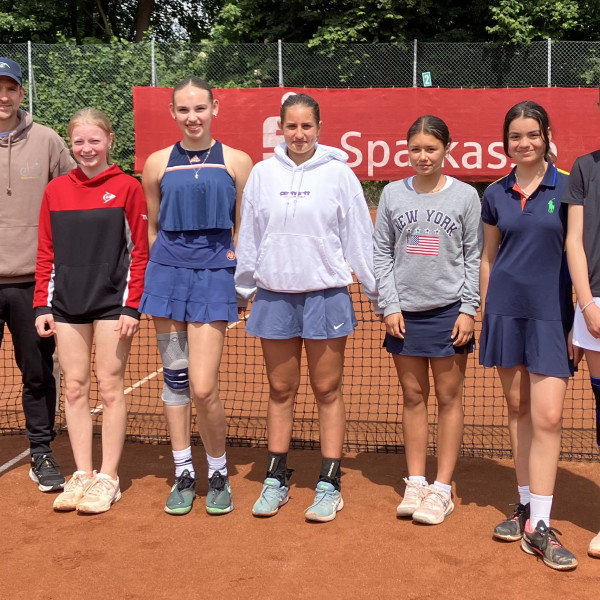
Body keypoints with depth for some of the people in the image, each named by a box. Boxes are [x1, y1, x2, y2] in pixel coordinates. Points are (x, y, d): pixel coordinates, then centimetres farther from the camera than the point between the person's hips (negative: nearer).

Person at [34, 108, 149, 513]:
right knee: (75, 389, 7)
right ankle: (82, 475, 17)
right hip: (68, 305, 4)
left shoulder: (127, 188, -3)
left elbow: (139, 252, -4)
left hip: (112, 303, -4)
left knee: (110, 388, 2)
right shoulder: (55, 190, 8)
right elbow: (47, 253, 10)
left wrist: (132, 306, -9)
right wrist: (42, 305, 5)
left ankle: (108, 478, 11)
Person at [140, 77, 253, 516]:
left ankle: (219, 474, 14)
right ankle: (184, 475, 21)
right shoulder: (158, 163, 6)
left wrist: (240, 278, 2)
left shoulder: (237, 162, 2)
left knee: (203, 388, -9)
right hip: (167, 274, 3)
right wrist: (168, 264, 11)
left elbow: (244, 230, 7)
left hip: (214, 278, -2)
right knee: (175, 379, 7)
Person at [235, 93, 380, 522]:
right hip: (274, 294, 2)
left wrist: (378, 291, 3)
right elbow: (248, 237, 11)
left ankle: (330, 486, 13)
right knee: (281, 390, 10)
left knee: (327, 391, 4)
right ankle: (276, 479, 21)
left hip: (326, 294, -2)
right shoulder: (263, 174, 5)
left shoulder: (338, 173, -1)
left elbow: (359, 237, 2)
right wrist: (243, 289, 14)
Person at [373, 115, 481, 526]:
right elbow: (382, 254, 6)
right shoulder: (393, 194, 5)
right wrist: (389, 306, -2)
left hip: (449, 310, -2)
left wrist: (468, 310, -5)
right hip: (405, 311, 2)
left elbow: (473, 257, 2)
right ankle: (415, 482, 18)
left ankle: (442, 487, 11)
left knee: (449, 397, 3)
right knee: (413, 396, 8)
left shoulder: (465, 195, 2)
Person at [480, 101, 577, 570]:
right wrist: (485, 312, 10)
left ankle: (539, 526, -2)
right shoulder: (495, 195, 8)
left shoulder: (567, 188, -1)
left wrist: (581, 317, -4)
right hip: (506, 310, 3)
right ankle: (526, 505, 24)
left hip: (552, 313, -3)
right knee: (518, 409, 11)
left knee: (547, 416, -9)